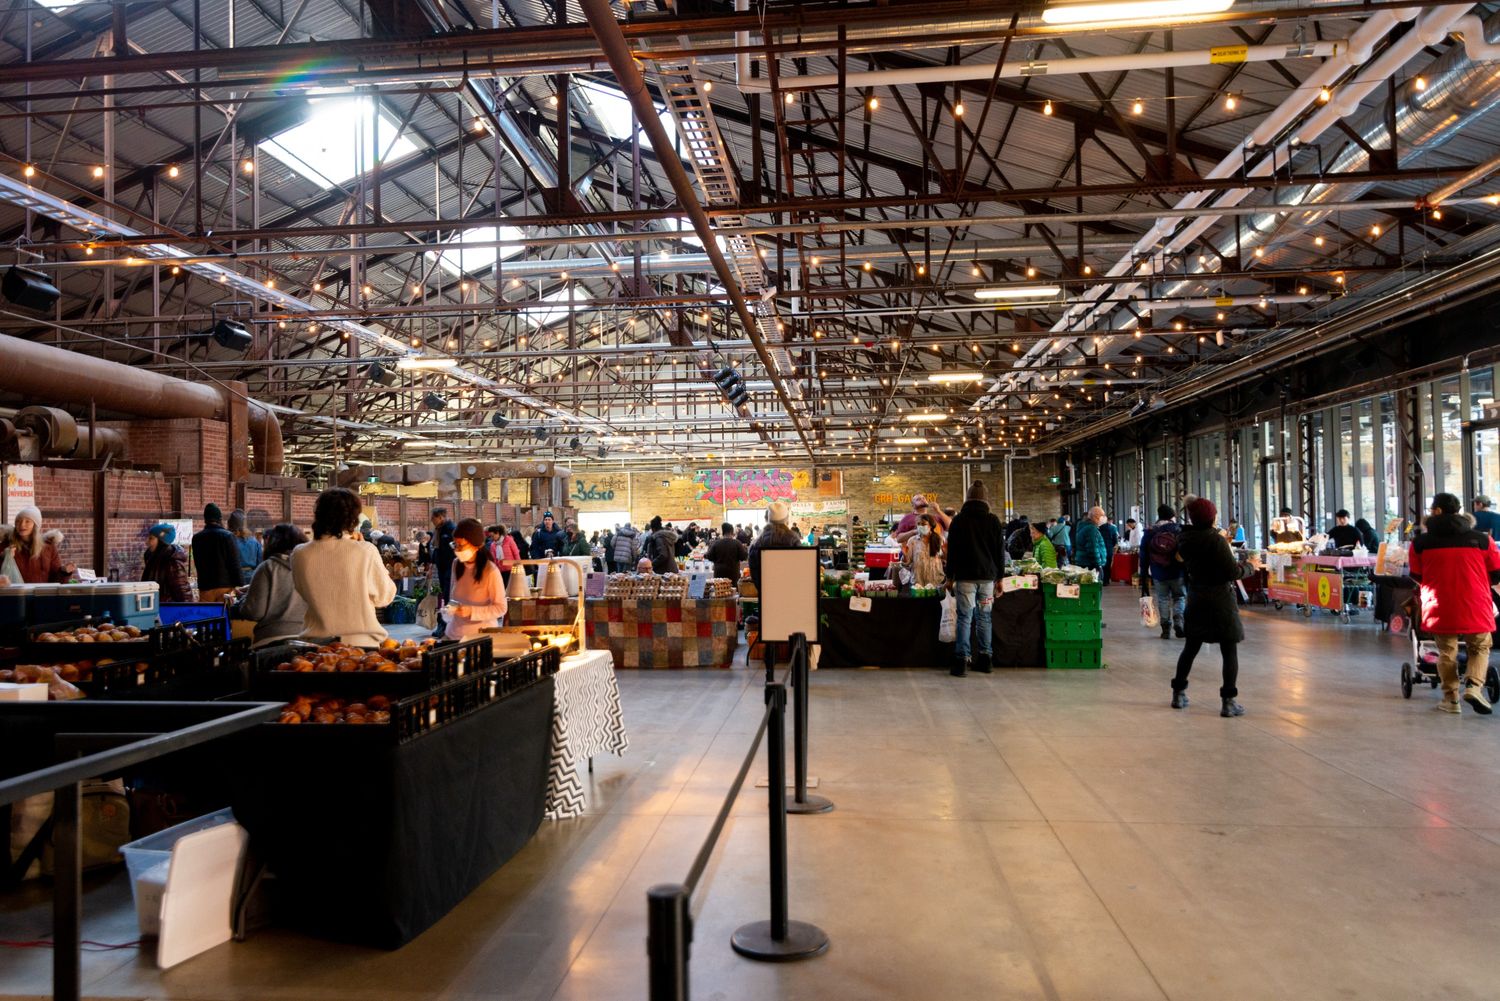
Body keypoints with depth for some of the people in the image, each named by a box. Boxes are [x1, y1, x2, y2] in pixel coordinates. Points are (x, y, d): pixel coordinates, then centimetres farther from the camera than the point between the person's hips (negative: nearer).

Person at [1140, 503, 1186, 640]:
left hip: (1158, 574, 2)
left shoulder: (1148, 533, 4)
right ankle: (1178, 622, -6)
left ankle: (1166, 628, 7)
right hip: (1178, 573, -1)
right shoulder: (1179, 530, -3)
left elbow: (1144, 557, 4)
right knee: (1179, 597, 13)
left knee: (1163, 599, 11)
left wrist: (1144, 576, 8)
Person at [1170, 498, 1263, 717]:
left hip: (1196, 598, 6)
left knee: (1191, 647, 16)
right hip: (1220, 600, -6)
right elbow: (1233, 572, -17)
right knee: (1229, 651, 1)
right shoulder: (1216, 540, -18)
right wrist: (1250, 566, 1)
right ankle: (1228, 702, -2)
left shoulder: (1184, 539, 1)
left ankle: (1178, 694, 22)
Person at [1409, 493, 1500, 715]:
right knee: (1479, 648, 18)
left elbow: (1415, 576, 8)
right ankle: (1474, 687, -2)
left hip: (1439, 607, 0)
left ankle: (1451, 699, 13)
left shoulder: (1420, 543, -2)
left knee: (1447, 652, 12)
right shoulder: (1482, 539, 0)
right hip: (1476, 607, 0)